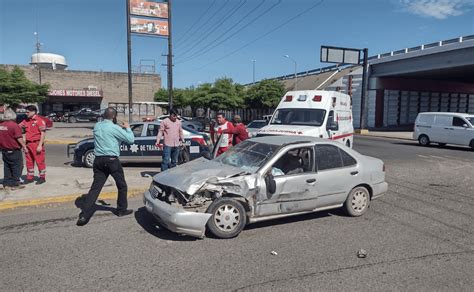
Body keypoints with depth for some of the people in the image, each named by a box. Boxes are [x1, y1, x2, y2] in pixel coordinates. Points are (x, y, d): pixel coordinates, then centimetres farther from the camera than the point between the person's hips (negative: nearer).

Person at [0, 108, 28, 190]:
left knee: (7, 167, 14)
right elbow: (19, 138, -19)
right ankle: (15, 184, 5)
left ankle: (7, 184, 17)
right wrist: (24, 147, -10)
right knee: (17, 167, 3)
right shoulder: (14, 125, -16)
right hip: (14, 151, -6)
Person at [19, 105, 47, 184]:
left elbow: (43, 133, -13)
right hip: (28, 144, 7)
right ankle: (30, 177, 25)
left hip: (37, 144, -7)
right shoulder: (26, 121, 12)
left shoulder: (39, 120, -10)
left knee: (40, 161, 0)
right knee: (29, 161, 14)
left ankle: (42, 177, 11)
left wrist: (40, 145, -17)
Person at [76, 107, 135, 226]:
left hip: (98, 160, 6)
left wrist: (120, 128, 23)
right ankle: (121, 210, 24)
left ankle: (84, 215, -4)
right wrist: (127, 128, 9)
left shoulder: (97, 126, 11)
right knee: (122, 185, 14)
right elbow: (131, 139, -7)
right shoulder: (114, 128, -10)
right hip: (112, 160, -6)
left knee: (95, 187, 3)